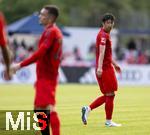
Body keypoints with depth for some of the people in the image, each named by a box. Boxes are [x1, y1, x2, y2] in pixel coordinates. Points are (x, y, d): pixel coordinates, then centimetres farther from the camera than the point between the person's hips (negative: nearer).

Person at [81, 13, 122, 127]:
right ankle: (108, 121, 4)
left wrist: (114, 64, 37)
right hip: (105, 69, -10)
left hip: (107, 68, 10)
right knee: (110, 95, -3)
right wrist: (99, 67, -37)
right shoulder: (103, 35, -13)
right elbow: (101, 52, -27)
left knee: (108, 95, 12)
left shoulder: (105, 34, 18)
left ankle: (88, 109, 7)